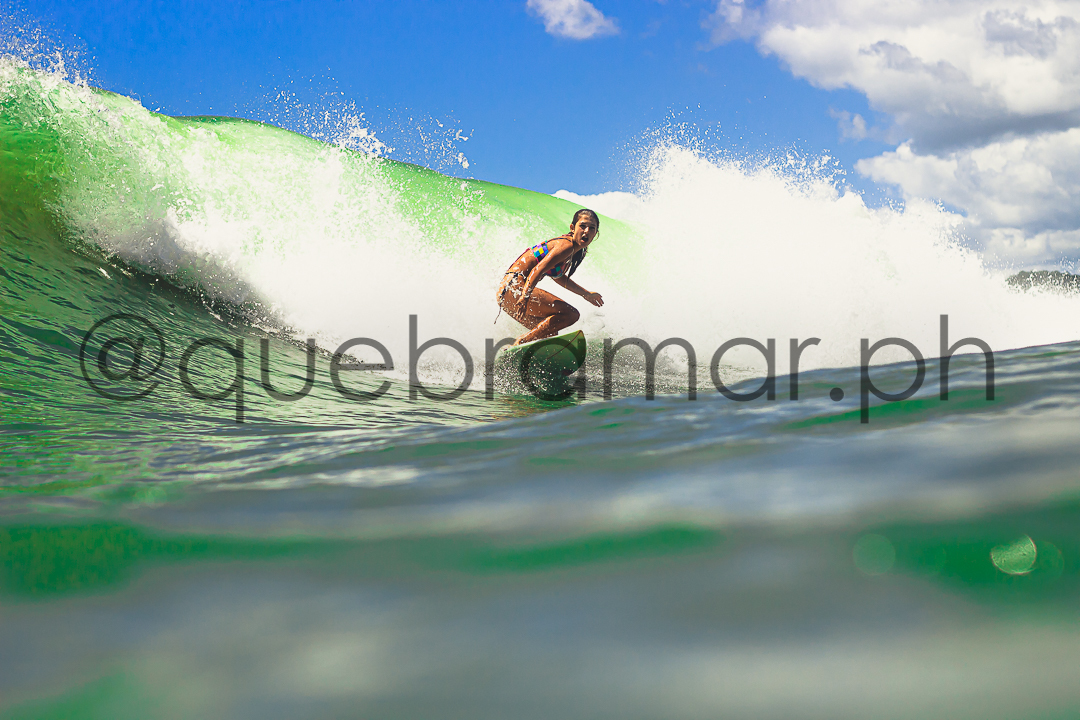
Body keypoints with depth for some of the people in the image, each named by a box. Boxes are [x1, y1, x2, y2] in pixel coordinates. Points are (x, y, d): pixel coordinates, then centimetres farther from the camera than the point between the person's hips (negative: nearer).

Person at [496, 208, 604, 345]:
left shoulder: (574, 251, 16)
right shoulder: (566, 245, -14)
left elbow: (559, 277, 34)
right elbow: (538, 269, -27)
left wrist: (587, 294, 40)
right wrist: (524, 297, -40)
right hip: (515, 287, -11)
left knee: (550, 334, 23)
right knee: (571, 314, -18)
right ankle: (520, 343, -18)